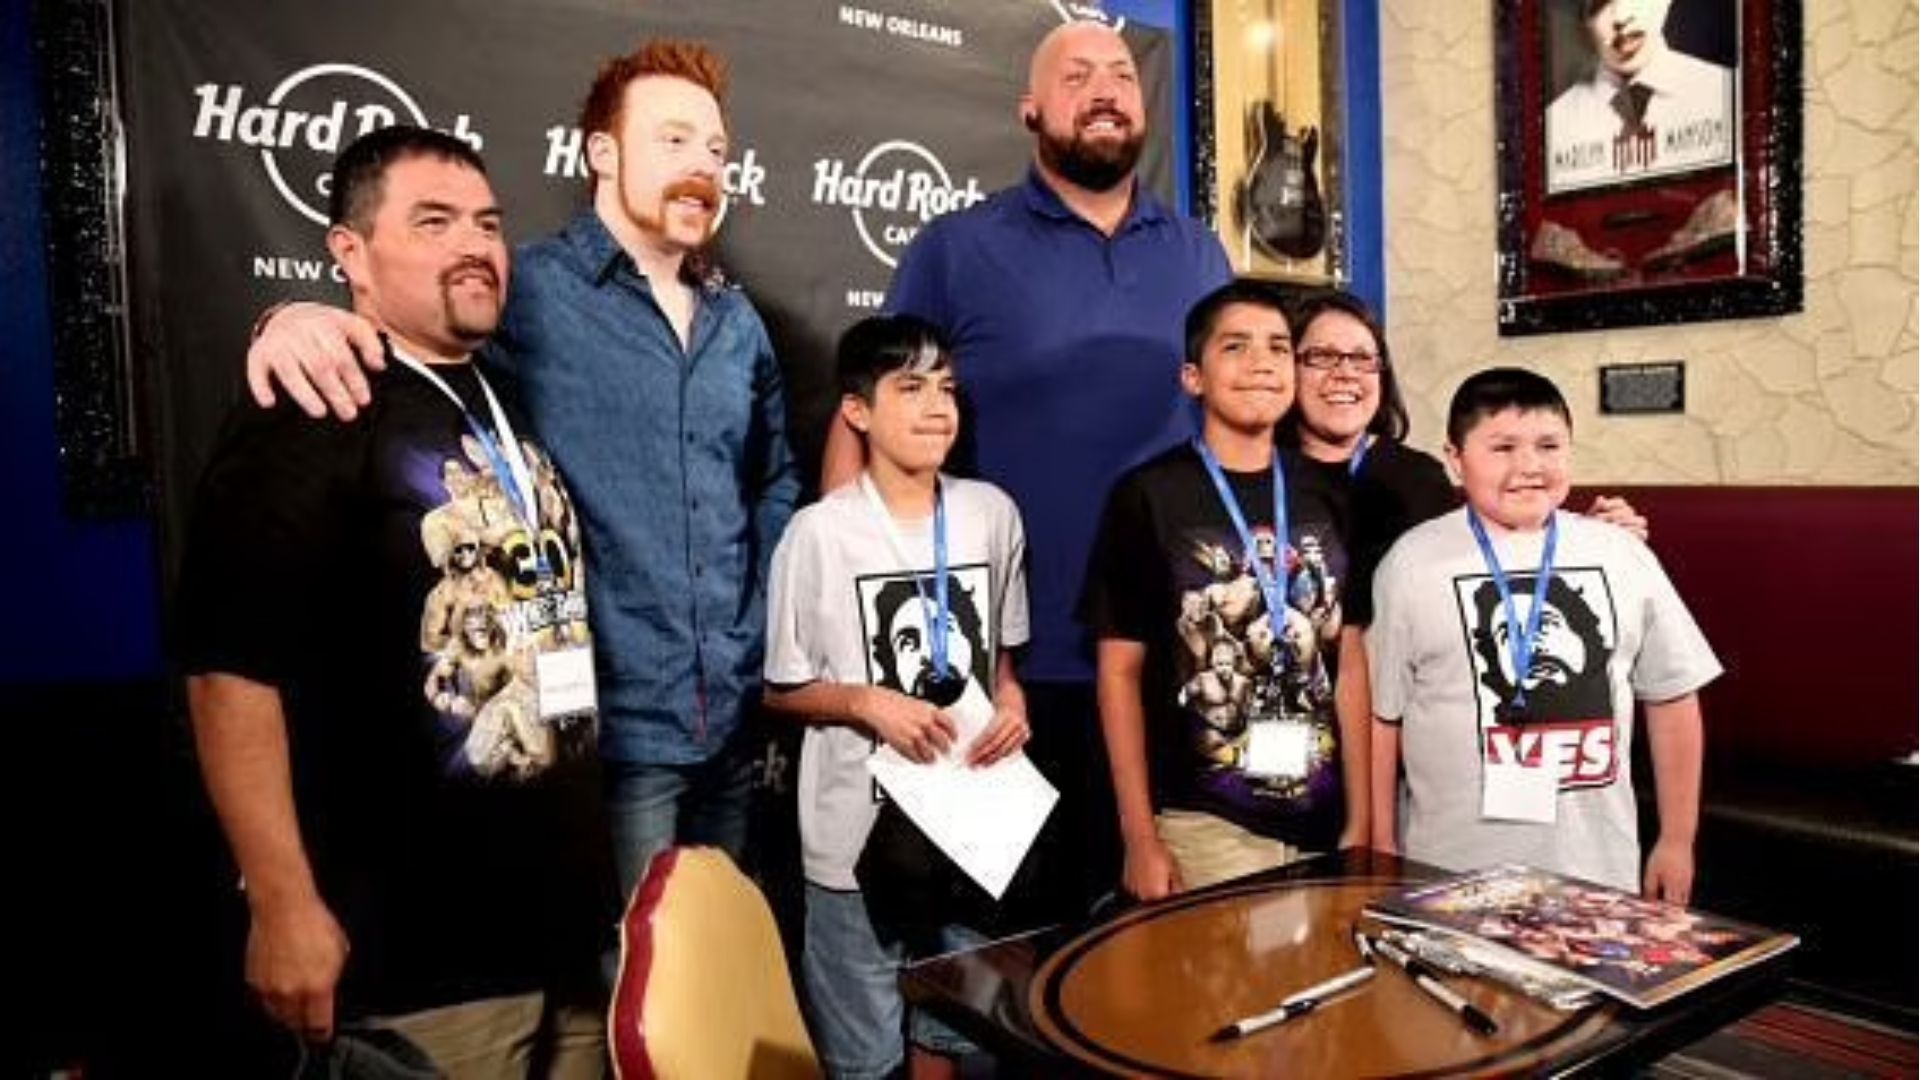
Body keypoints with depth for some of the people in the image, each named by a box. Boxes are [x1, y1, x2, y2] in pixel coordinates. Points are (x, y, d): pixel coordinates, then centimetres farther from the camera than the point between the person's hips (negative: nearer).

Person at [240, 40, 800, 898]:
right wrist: (300, 318, -31)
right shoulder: (530, 292, -9)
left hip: (736, 720, 6)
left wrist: (773, 628, 9)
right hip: (613, 726, -6)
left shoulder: (737, 322, 10)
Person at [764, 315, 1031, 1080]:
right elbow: (782, 690, -4)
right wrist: (870, 702, -19)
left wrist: (1011, 701, -6)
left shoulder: (992, 514, 1)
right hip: (860, 828, -3)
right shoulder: (820, 532, -11)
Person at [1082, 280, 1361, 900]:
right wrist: (1140, 838, -7)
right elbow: (1120, 670, -5)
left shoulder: (1327, 499, 5)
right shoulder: (1148, 496, -5)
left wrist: (1360, 826, 3)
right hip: (1201, 826, -4)